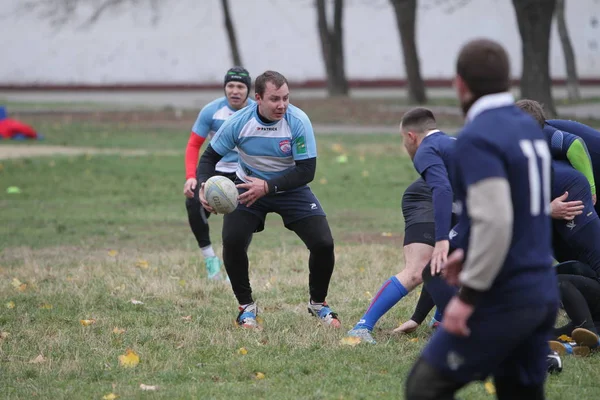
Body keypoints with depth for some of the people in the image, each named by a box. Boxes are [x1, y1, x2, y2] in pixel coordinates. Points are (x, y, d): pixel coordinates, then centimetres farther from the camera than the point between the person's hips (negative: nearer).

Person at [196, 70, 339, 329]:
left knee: (323, 244, -14)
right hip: (249, 187, 0)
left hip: (291, 189, 0)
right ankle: (246, 307, 1)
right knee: (232, 241, -22)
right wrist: (203, 185, -29)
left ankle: (318, 304, 15)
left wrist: (267, 187, -34)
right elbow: (209, 156, -8)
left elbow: (306, 171, -24)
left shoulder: (298, 121, -24)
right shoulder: (238, 122, -20)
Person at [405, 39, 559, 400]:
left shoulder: (477, 138, -15)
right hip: (543, 293, 8)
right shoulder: (530, 128, 12)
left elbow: (495, 223, -24)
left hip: (503, 300, -8)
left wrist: (468, 295, -19)